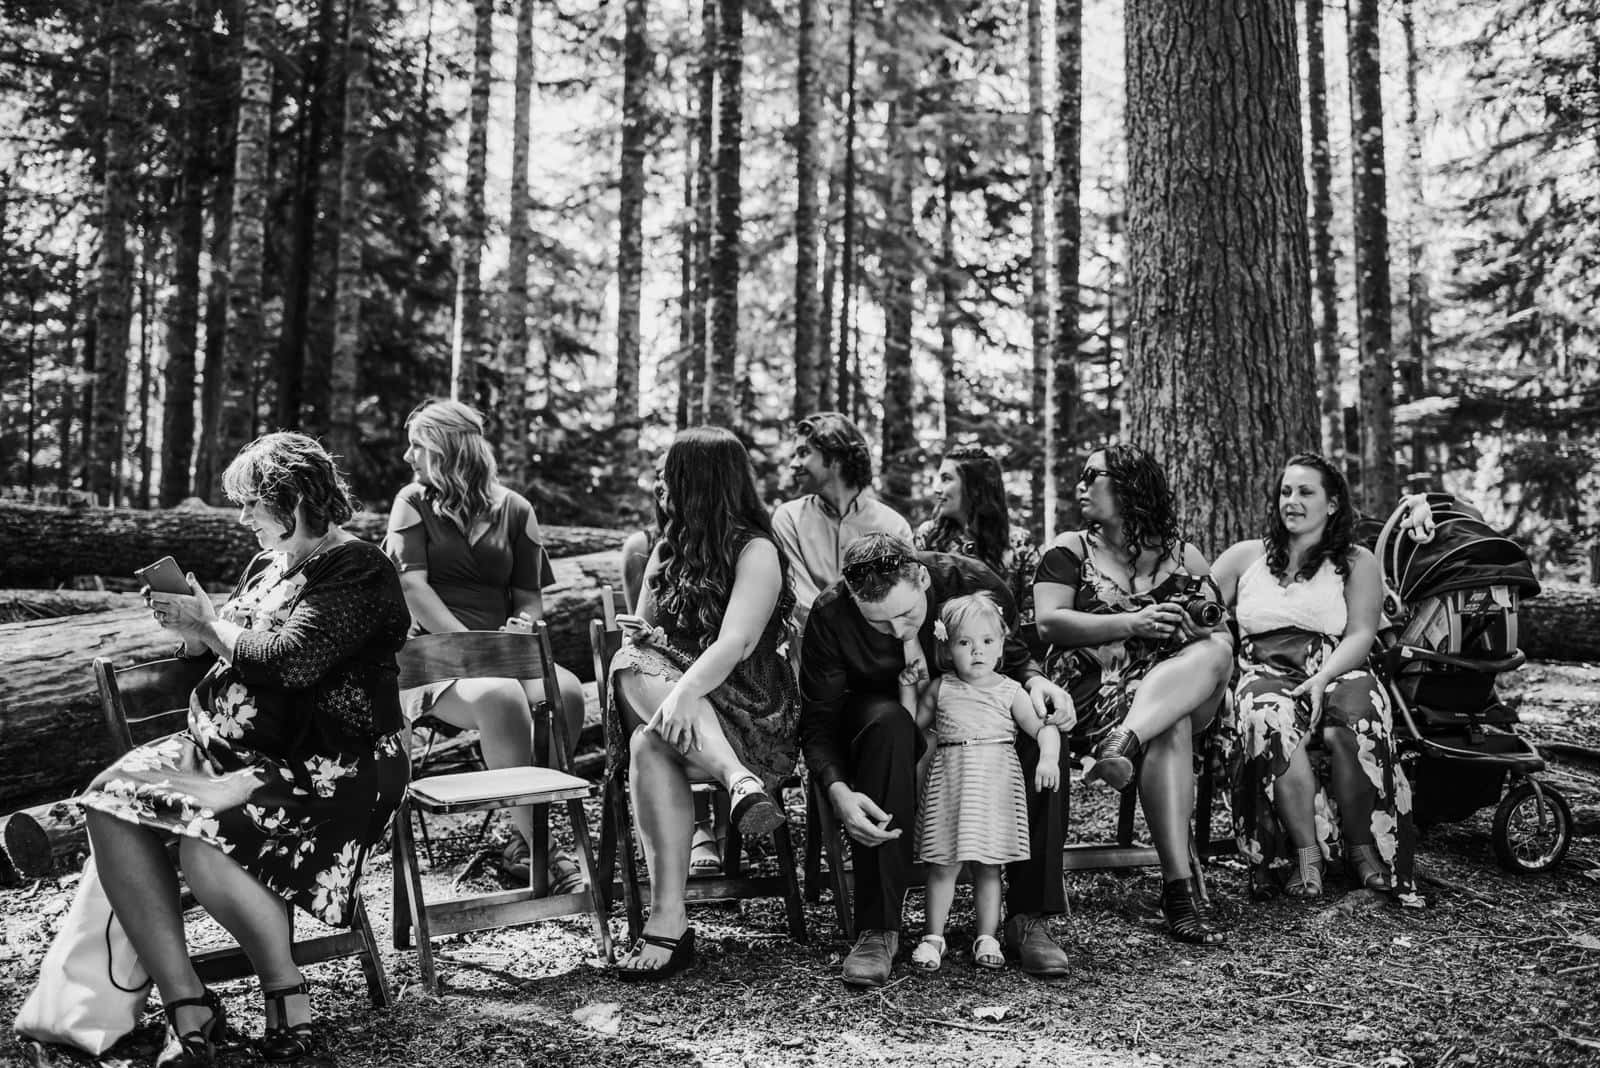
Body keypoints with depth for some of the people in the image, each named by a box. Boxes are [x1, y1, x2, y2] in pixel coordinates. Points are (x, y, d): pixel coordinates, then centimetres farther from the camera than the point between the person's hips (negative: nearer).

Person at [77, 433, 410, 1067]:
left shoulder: (358, 569, -8)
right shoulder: (266, 566, 19)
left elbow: (291, 659, -20)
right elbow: (221, 651, 27)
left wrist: (209, 622, -5)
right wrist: (189, 627, 5)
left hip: (329, 765, -8)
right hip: (232, 746, 9)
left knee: (206, 844, -32)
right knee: (109, 803, -15)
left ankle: (289, 1009, -12)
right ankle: (187, 1010, -15)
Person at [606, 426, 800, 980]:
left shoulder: (755, 553, -4)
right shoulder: (666, 548, 19)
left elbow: (734, 645, -20)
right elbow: (642, 630, 10)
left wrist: (682, 692, -37)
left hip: (751, 717, -5)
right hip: (675, 700, 5)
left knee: (651, 745, -33)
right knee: (633, 660, -29)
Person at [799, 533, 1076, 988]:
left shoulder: (975, 584, -20)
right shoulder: (830, 615, -24)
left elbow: (1012, 656, 0)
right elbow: (817, 723, -17)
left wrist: (1035, 680, -24)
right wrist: (838, 791, -35)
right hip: (880, 713, -2)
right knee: (888, 726, -39)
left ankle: (1029, 919, -15)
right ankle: (877, 930, -32)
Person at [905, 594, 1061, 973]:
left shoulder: (1010, 691, 4)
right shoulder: (939, 689, 7)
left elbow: (1043, 729, -4)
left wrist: (1048, 758, -22)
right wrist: (908, 689, 2)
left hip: (996, 784, 0)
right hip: (950, 779, 0)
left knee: (988, 865, 6)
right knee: (943, 865, 3)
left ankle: (987, 938, 18)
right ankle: (934, 937, 15)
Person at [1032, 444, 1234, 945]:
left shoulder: (1181, 555, 19)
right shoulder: (1070, 550, 13)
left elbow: (1220, 634, 13)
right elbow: (1048, 623, -3)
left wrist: (1190, 628, -13)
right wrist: (1131, 624, -14)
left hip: (1185, 691, 3)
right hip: (1095, 689, -2)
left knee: (1216, 652, -30)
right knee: (1171, 730, -34)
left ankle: (1125, 742, -48)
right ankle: (1179, 887, -39)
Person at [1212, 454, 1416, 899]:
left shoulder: (1356, 563, 15)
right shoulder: (1244, 557, 18)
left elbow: (1360, 635, 2)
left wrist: (1322, 680, -17)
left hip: (1336, 673, 0)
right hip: (1265, 676, 0)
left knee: (1351, 724, -35)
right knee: (1271, 721, -36)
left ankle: (1362, 847, -17)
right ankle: (1307, 854, -29)